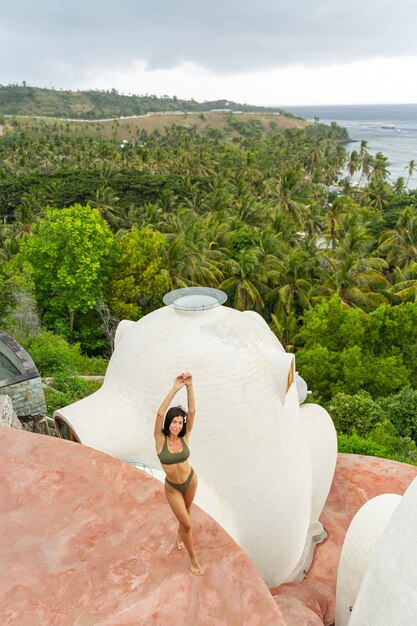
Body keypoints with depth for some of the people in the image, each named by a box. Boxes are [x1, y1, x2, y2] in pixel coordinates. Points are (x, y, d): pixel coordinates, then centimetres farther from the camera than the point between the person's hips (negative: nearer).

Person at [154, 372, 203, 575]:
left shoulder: (184, 437, -17)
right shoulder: (160, 439, -23)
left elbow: (192, 411, -27)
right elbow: (160, 413, -39)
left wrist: (189, 387, -38)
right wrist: (175, 388, -46)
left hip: (191, 480, 3)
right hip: (172, 488, -2)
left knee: (185, 513, 26)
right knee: (187, 524, 2)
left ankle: (180, 536, 57)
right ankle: (193, 558, 25)